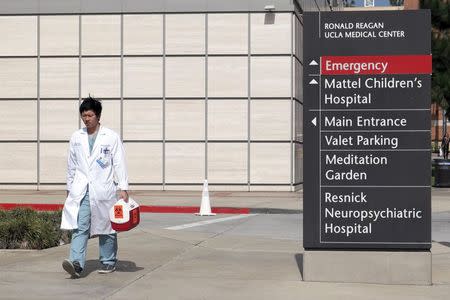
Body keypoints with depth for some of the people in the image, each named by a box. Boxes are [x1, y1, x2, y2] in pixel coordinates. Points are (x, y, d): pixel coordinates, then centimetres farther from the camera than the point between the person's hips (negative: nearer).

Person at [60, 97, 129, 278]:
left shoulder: (111, 137, 0)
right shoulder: (76, 137, 10)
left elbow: (119, 163, -1)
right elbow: (71, 165, 17)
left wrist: (123, 188, -7)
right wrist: (70, 187, 17)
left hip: (104, 189, -2)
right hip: (81, 190, 2)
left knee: (106, 227, 7)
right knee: (79, 227, -11)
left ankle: (108, 262, 20)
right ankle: (76, 263, -19)